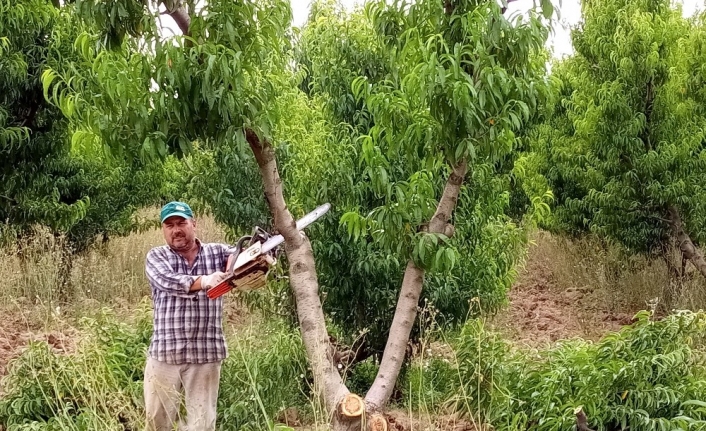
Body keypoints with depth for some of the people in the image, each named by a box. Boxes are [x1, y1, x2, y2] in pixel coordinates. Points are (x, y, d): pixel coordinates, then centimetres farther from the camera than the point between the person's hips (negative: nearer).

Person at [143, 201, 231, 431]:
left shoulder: (217, 253, 8)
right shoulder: (156, 257, 3)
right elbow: (167, 281, -17)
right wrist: (201, 281, -35)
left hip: (206, 354, 0)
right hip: (165, 353, 0)